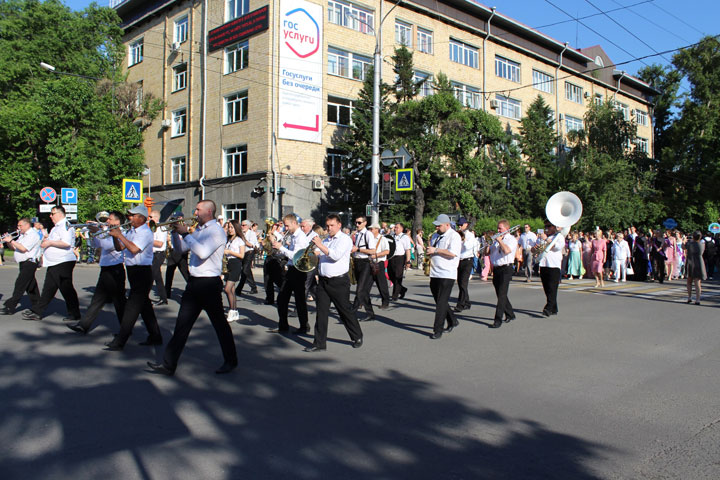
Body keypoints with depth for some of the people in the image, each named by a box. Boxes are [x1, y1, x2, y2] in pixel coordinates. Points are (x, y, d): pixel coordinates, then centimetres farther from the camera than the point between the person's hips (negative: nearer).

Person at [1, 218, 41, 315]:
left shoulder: (32, 235, -12)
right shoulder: (22, 236, 19)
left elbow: (23, 248, -22)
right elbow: (13, 248, 20)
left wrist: (11, 240, -16)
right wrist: (7, 241, 2)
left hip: (29, 263, -10)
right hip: (24, 264, 10)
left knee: (20, 285, -11)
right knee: (30, 286, 14)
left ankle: (10, 307, -11)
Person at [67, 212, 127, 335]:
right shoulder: (108, 233, 16)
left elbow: (107, 245, -27)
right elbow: (95, 245, 22)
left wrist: (96, 232, -19)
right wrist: (92, 233, 6)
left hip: (115, 271, -9)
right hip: (106, 270, 9)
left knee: (118, 301, -1)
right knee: (98, 299, 13)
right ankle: (84, 325, 19)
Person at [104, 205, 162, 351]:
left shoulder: (146, 233, -14)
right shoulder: (131, 231, 13)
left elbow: (134, 249, -26)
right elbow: (119, 248, 14)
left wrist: (120, 235, -20)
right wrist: (114, 236, -3)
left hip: (142, 272, -9)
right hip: (133, 272, 9)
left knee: (131, 307, -7)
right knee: (144, 305, 14)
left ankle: (119, 342, -5)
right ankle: (155, 337, 23)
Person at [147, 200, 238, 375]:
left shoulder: (216, 231, -11)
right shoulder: (198, 230, 15)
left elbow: (203, 252, -26)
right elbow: (181, 248, 21)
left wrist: (185, 233, -19)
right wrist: (176, 232, 5)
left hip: (209, 284, -8)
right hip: (194, 283, 8)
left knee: (219, 324, 5)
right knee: (182, 324, 7)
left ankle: (231, 361, 20)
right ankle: (169, 364, 12)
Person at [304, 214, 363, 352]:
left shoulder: (345, 239, -4)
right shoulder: (325, 240, 18)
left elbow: (336, 255, -19)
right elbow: (318, 257, 25)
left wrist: (320, 245, -19)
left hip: (339, 281, -6)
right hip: (323, 280, 6)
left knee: (345, 310, 4)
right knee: (321, 312, 3)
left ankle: (357, 337, 23)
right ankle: (319, 343, 8)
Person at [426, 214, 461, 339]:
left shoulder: (454, 236, -8)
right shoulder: (435, 236, 17)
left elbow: (452, 253, -21)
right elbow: (429, 250, 27)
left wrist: (435, 250, -17)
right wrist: (428, 250, 3)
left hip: (447, 274, -8)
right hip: (434, 273, 8)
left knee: (441, 302, -8)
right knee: (438, 300, 14)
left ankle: (437, 330, -3)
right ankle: (452, 321, 33)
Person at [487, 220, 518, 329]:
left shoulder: (511, 239, -4)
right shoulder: (496, 240, 19)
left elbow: (507, 250, -23)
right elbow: (488, 252, 19)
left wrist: (500, 241, -11)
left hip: (505, 269, -8)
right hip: (496, 269, 8)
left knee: (502, 295, -11)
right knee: (500, 294, 14)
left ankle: (498, 320, -12)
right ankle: (510, 315, 30)